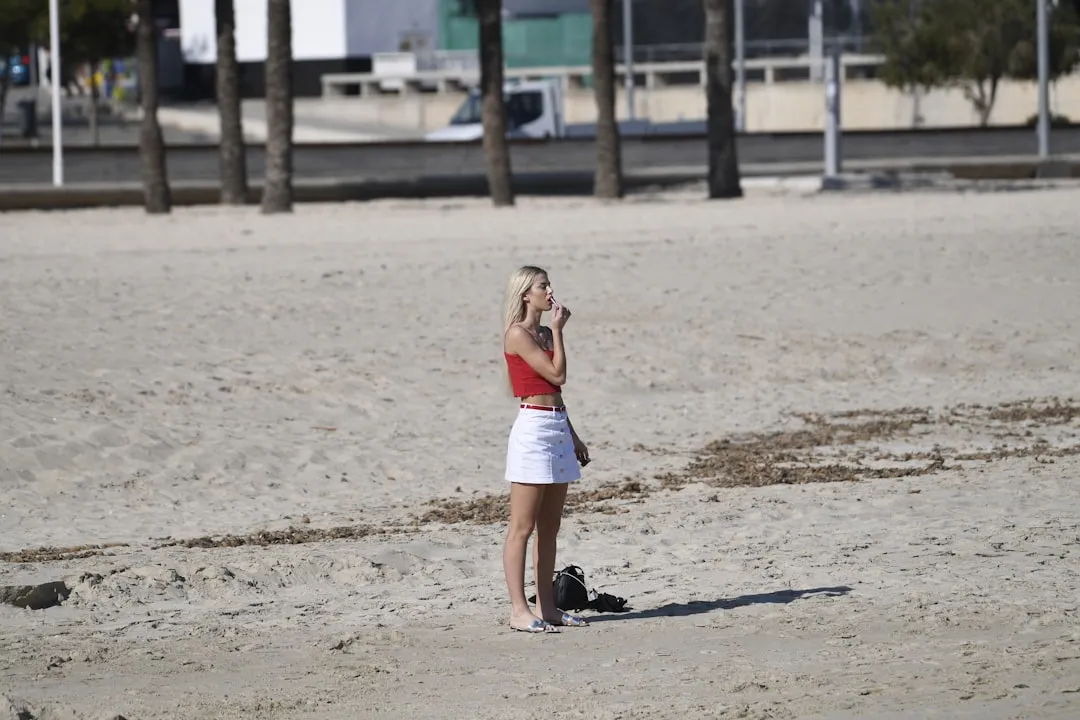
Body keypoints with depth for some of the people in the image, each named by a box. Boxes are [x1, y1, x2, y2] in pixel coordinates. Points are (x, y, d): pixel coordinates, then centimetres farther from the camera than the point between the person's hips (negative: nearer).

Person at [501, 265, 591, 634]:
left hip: (558, 428, 9)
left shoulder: (545, 335, 16)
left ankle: (546, 606, 14)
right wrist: (558, 329, -9)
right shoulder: (518, 334, -10)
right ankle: (519, 610, -6)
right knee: (522, 527, -6)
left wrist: (573, 436, 21)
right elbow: (557, 374, -16)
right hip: (533, 430, -9)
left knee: (549, 527, 10)